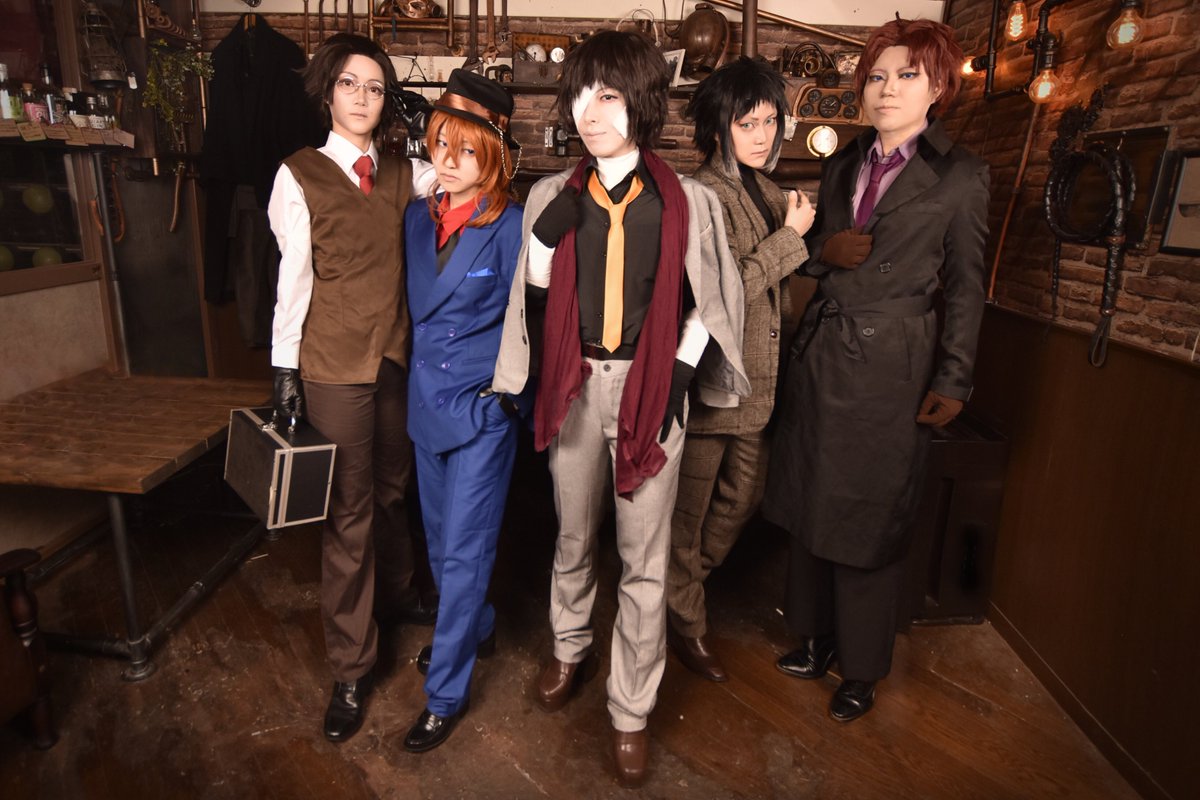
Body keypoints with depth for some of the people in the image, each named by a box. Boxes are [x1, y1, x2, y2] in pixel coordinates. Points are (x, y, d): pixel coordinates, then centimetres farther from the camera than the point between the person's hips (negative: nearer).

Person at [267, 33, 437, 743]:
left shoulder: (401, 173, 8)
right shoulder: (301, 175, -3)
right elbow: (293, 278, -5)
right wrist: (285, 371, -6)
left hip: (397, 357, 4)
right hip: (335, 365, -4)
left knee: (391, 488, 18)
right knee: (350, 511, 2)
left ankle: (397, 591, 45)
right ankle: (352, 668, 17)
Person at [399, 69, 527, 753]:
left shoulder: (512, 227, -12)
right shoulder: (419, 217, 5)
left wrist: (504, 386, -5)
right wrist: (425, 371, 12)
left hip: (485, 403, -6)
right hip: (429, 399, 6)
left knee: (464, 549, 1)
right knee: (441, 537, 18)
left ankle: (447, 691, 18)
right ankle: (477, 628, 44)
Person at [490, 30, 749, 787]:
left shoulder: (688, 202, -4)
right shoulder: (555, 196, 3)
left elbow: (708, 302, 3)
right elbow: (535, 285, 8)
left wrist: (678, 373, -7)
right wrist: (547, 233, -9)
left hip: (648, 385, -2)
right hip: (576, 383, 3)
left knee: (645, 557, 5)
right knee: (574, 535, 19)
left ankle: (631, 712, 23)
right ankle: (571, 650, 45)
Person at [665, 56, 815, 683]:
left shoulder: (766, 191, 12)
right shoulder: (702, 196, -15)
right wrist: (791, 235, -15)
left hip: (755, 375, 9)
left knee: (744, 494, 19)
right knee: (691, 504, 7)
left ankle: (682, 583, 43)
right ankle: (685, 623, 29)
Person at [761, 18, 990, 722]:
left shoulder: (960, 176, -2)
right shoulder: (843, 165, 12)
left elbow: (966, 287, -1)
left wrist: (953, 380, -4)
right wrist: (824, 249, -5)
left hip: (892, 364, -5)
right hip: (821, 355, 5)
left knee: (872, 519, 4)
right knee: (812, 507, 12)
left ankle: (863, 668, 23)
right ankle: (818, 636, 32)